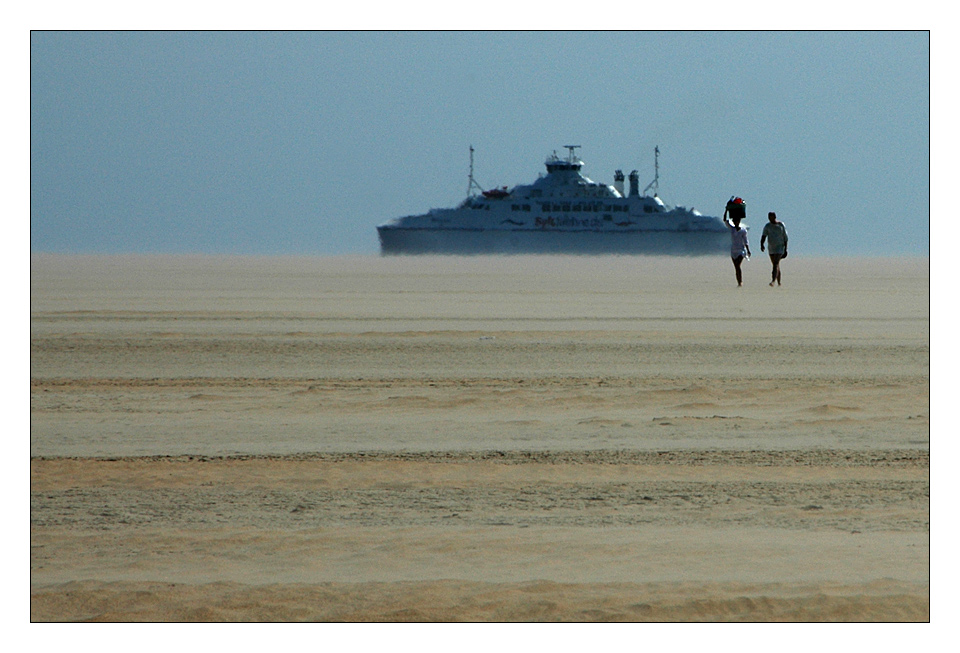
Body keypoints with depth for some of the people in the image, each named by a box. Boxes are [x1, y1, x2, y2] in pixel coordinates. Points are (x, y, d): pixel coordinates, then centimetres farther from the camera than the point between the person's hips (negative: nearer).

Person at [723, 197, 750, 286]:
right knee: (736, 268, 5)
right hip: (733, 250, 5)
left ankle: (741, 282, -18)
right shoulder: (731, 228, 6)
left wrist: (748, 251, -6)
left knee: (738, 266, -18)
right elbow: (725, 220, 0)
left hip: (741, 250, -5)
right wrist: (726, 209, -4)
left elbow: (745, 241, -1)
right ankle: (739, 282, 9)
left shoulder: (743, 230, -3)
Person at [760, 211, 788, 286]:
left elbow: (785, 237, 1)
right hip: (771, 248, 5)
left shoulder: (781, 225, -3)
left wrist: (785, 249, 0)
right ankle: (779, 282, 21)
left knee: (776, 263, -20)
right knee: (776, 266, 12)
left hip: (780, 247, -5)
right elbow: (763, 236, -7)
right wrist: (761, 244, -26)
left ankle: (773, 280, -32)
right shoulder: (767, 226, 4)